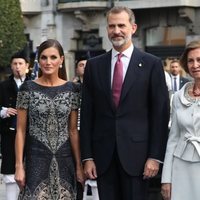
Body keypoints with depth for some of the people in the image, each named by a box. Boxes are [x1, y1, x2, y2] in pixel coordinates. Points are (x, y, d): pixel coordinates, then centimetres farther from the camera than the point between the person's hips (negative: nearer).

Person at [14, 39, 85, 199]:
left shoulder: (72, 89, 4)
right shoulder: (28, 88, -1)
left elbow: (73, 130, 6)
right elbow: (20, 130, -1)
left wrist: (79, 165, 2)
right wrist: (19, 166, -7)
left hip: (64, 160, 2)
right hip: (36, 160, -2)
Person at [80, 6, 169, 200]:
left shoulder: (151, 64, 1)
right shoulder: (94, 66, 8)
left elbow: (160, 113, -1)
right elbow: (87, 114, 7)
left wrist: (155, 156, -6)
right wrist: (87, 157, 2)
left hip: (136, 153, -2)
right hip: (103, 156, 3)